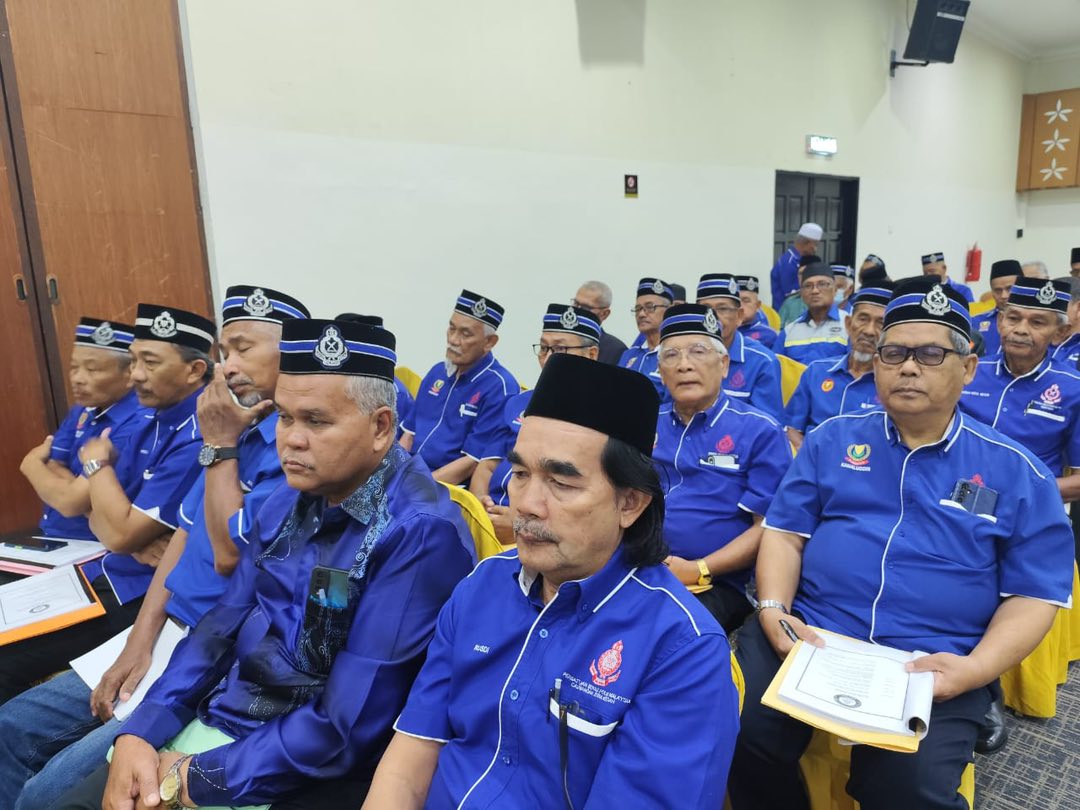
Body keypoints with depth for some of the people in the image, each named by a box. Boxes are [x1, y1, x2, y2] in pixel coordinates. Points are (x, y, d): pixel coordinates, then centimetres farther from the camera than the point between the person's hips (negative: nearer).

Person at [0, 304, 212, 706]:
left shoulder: (197, 438, -25)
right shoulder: (152, 420, 6)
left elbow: (120, 533, -23)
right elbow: (99, 515, 8)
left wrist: (96, 463, -7)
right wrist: (135, 543, -15)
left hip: (144, 597, -9)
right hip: (109, 573, 9)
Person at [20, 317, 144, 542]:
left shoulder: (134, 426, -23)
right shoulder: (82, 411, 7)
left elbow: (71, 501, -19)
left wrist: (33, 464, -1)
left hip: (91, 548, -7)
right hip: (50, 537, 7)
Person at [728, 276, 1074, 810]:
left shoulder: (1016, 472, 6)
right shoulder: (832, 439, 9)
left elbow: (1033, 596, 4)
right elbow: (784, 533, 7)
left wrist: (975, 670, -13)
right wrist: (773, 611, -11)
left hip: (932, 665, 0)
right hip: (808, 633, 1)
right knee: (743, 734, -20)